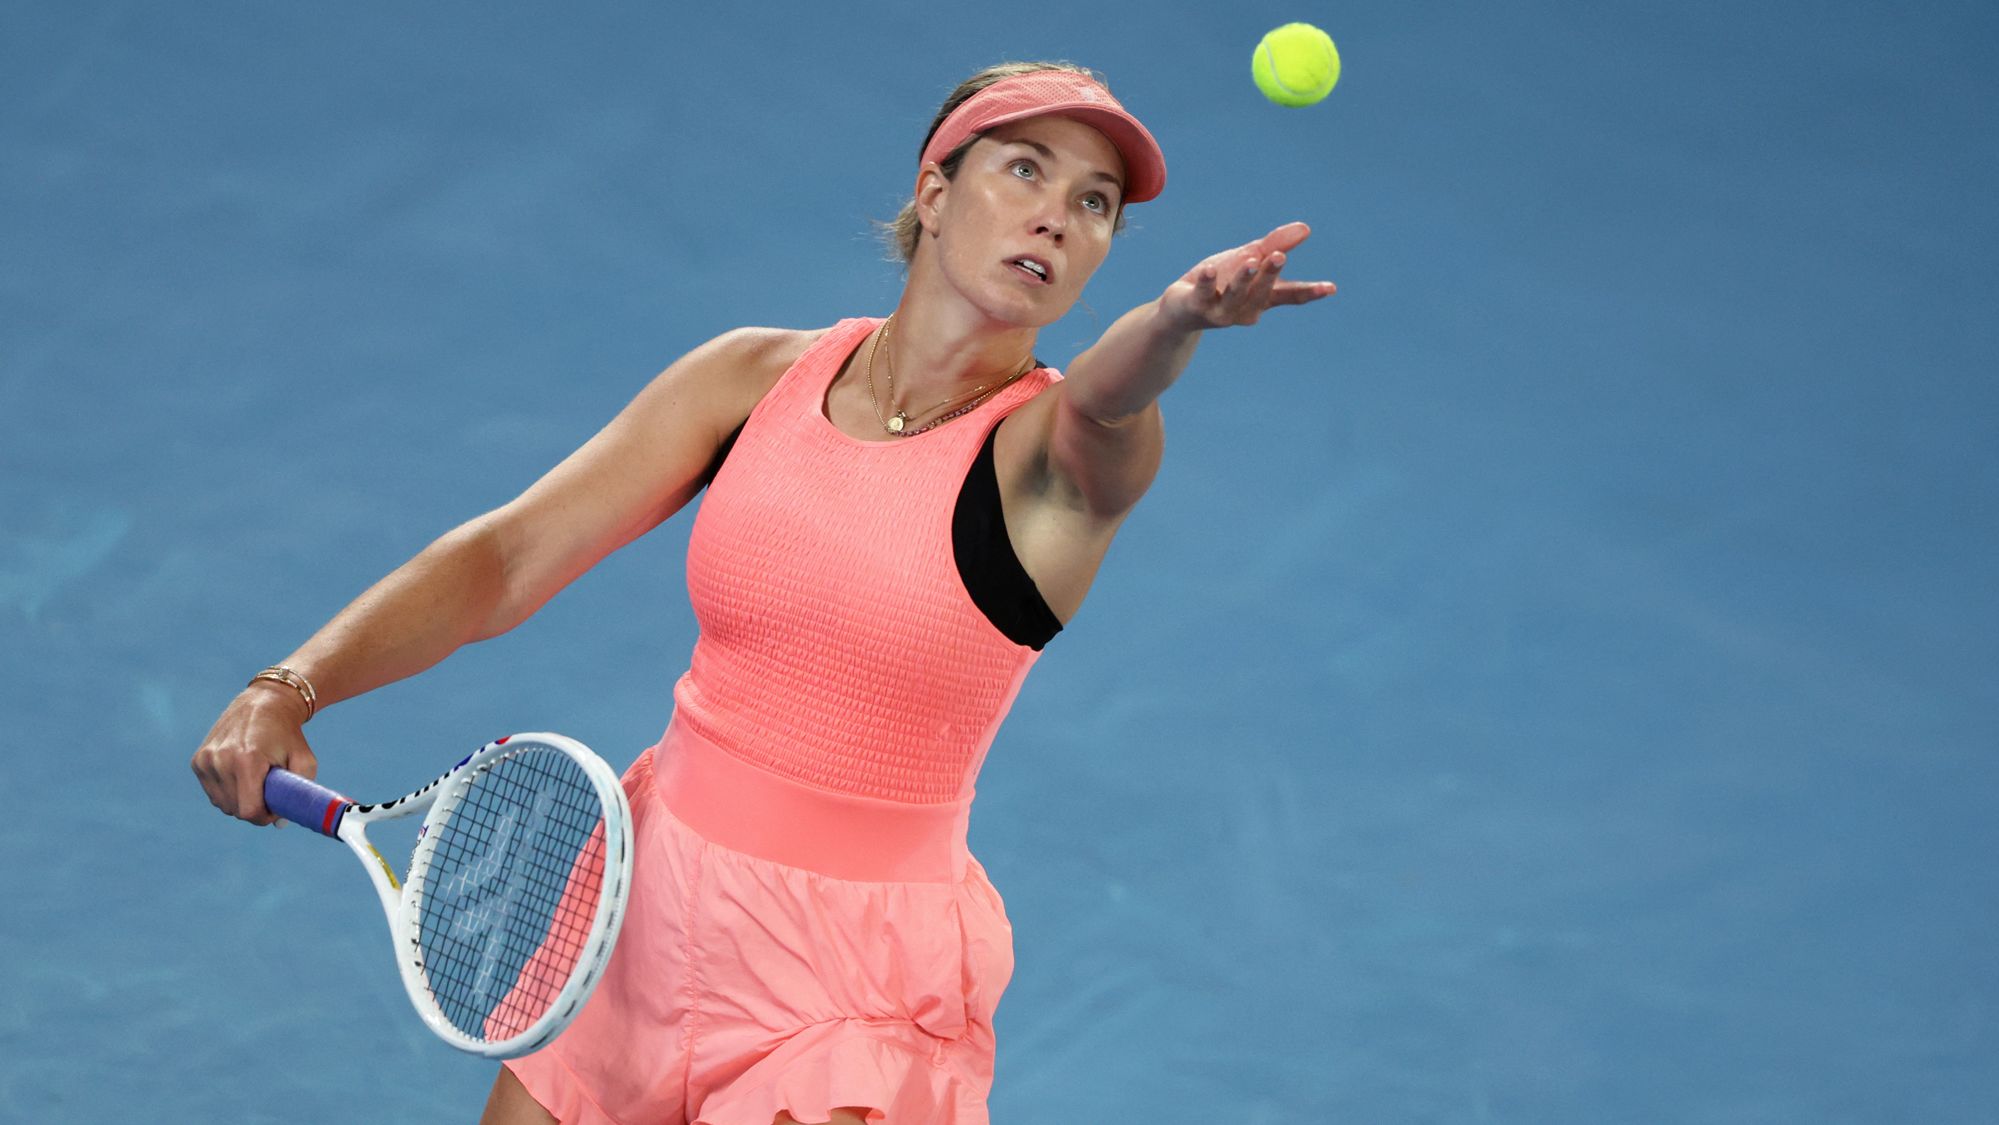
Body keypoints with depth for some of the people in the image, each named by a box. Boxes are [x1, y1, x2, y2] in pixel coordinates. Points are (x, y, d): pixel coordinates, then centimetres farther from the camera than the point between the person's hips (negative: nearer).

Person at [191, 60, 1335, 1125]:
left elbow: (1107, 397, -36)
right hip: (654, 900, 4)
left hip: (848, 980, -4)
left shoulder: (1060, 449, -12)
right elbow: (505, 561, -2)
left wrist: (1180, 317, -60)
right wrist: (293, 687, -17)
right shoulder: (759, 377, -2)